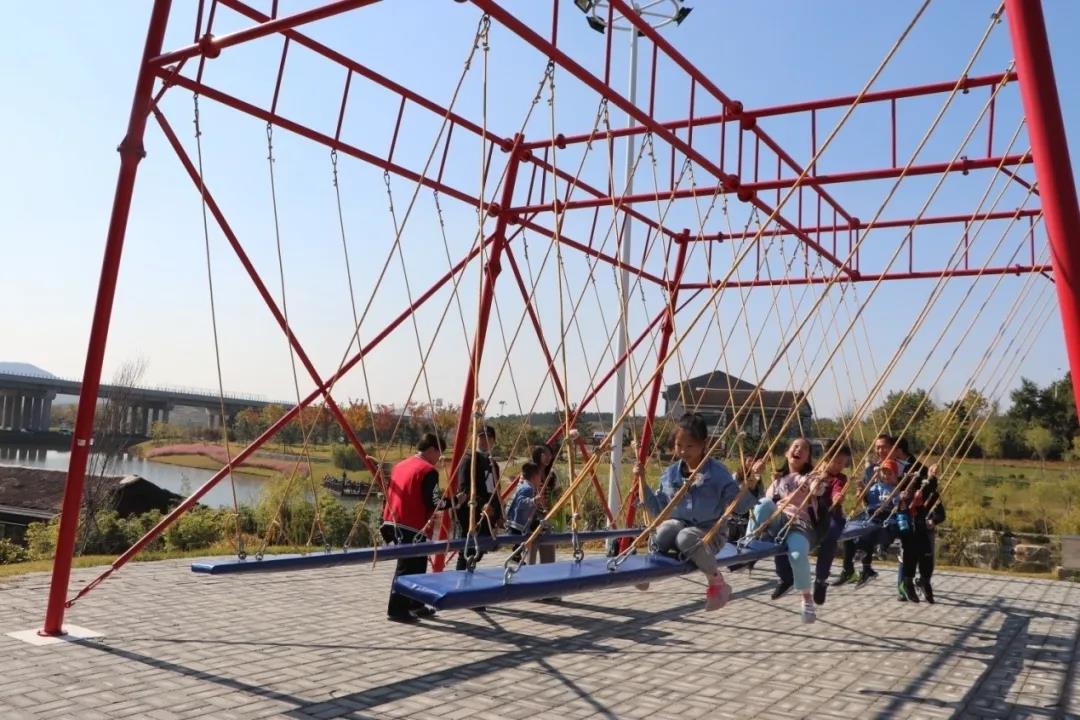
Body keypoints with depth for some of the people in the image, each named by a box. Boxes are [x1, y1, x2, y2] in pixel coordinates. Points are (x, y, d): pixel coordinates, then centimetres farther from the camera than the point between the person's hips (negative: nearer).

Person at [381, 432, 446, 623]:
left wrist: (386, 524, 20)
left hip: (393, 522, 9)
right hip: (412, 527, -9)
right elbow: (433, 503, -13)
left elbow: (389, 495, 16)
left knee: (416, 565, 18)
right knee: (407, 568, -1)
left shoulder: (400, 465, 14)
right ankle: (396, 609, 1)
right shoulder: (428, 471, -10)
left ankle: (416, 606, 26)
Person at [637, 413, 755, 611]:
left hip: (708, 533, -2)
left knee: (686, 538, -37)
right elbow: (656, 508, 10)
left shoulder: (717, 472, -7)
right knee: (666, 528, -34)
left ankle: (717, 583, -14)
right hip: (676, 526, 2)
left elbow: (739, 506, -8)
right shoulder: (671, 473, 6)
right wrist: (642, 479, 3)